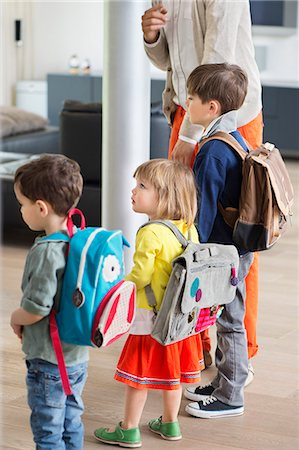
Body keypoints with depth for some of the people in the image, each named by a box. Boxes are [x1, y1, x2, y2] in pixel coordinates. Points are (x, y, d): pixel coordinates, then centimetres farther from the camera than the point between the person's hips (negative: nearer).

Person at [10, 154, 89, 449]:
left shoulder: (46, 252, -24)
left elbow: (36, 309, -26)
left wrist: (16, 318, -4)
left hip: (48, 361, -8)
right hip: (78, 356, 8)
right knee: (71, 424, 19)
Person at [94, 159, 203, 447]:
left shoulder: (151, 233, -24)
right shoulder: (189, 230, 0)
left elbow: (140, 276, -22)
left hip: (151, 317, -7)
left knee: (139, 373, 5)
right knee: (171, 370, 19)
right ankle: (170, 423, 31)